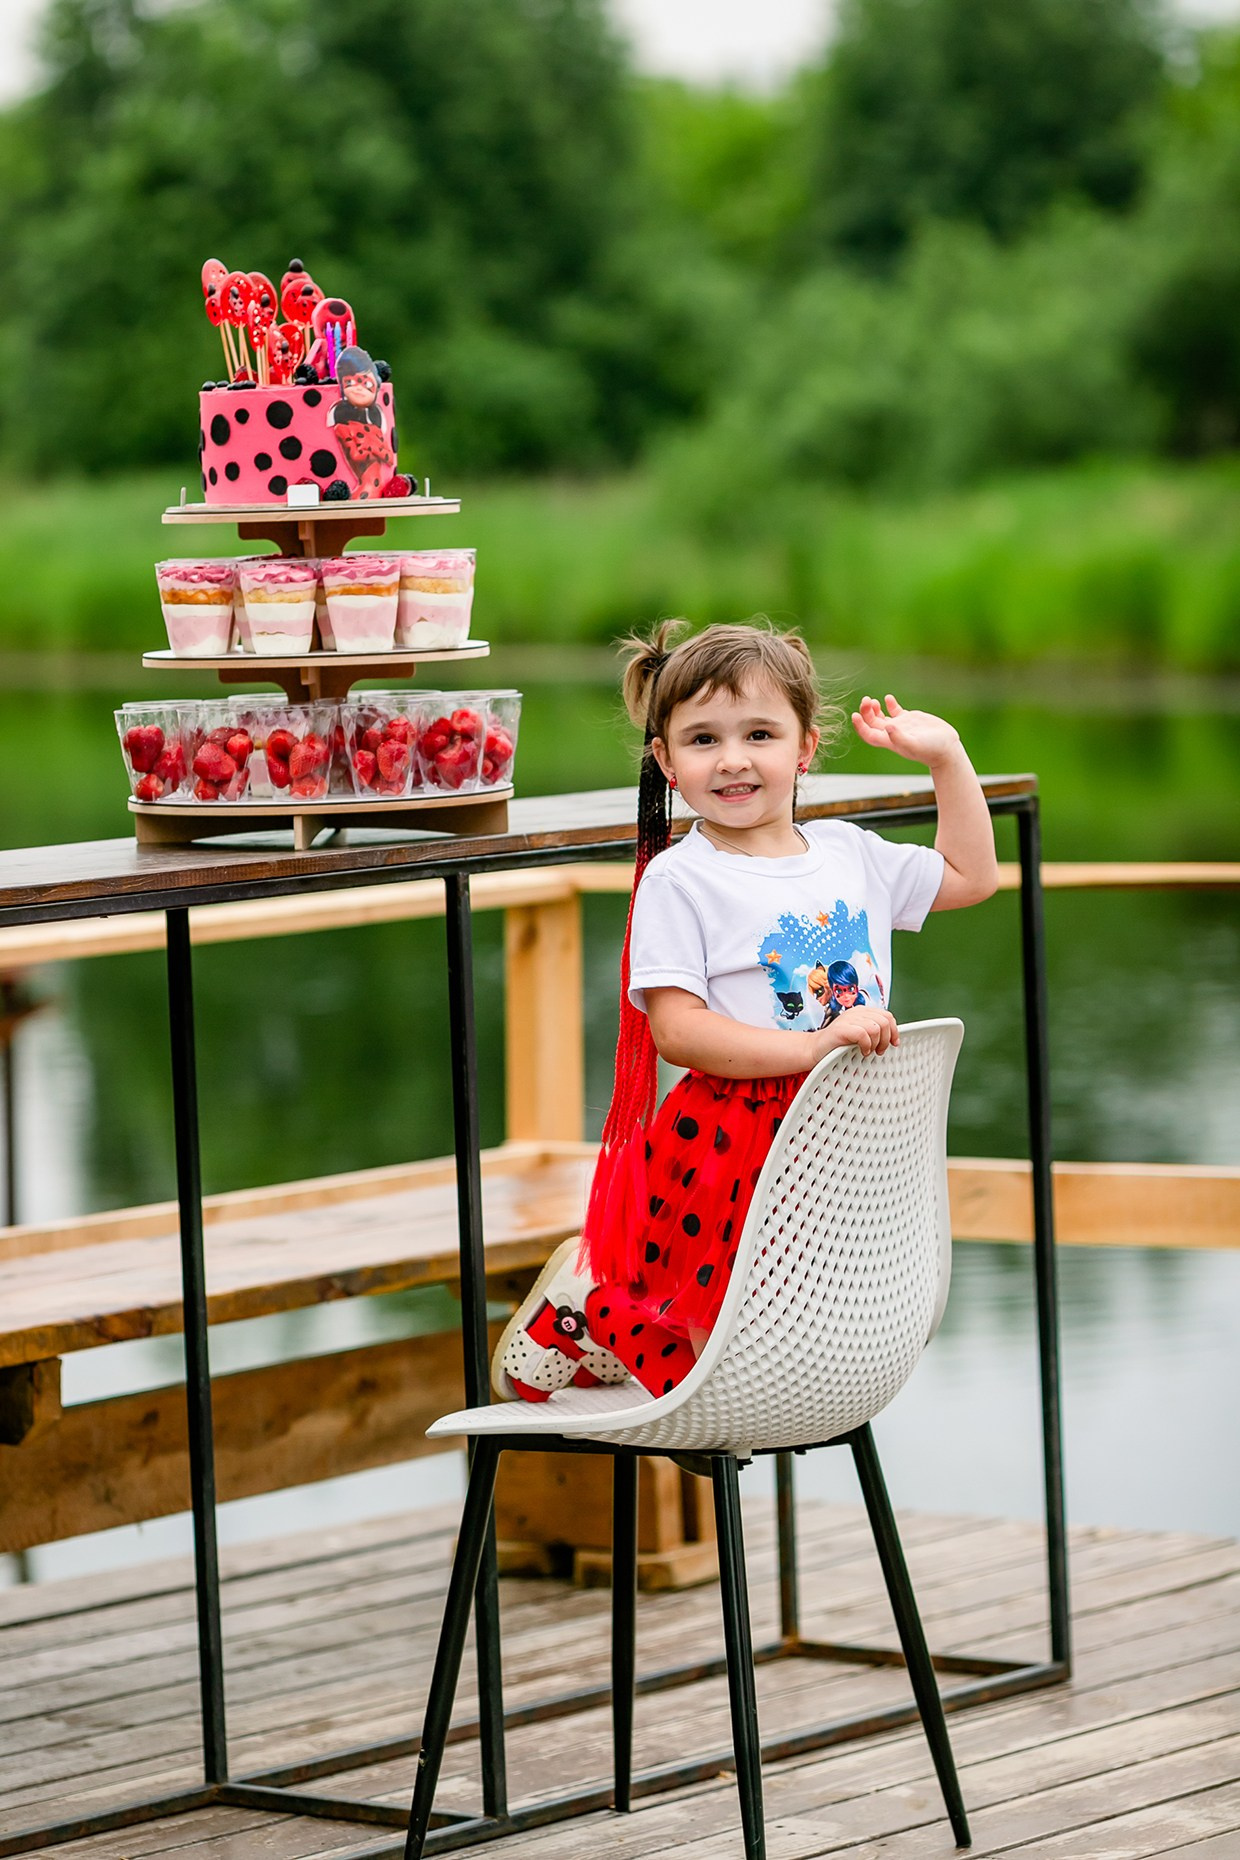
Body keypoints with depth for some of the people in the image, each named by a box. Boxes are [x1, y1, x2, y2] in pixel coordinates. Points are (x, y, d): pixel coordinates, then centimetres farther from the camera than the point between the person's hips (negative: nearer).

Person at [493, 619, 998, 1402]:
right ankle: (578, 1306, 19)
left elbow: (971, 876, 25)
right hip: (729, 1145, -6)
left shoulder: (848, 854, 11)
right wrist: (814, 1046, -25)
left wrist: (946, 756, 16)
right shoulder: (679, 881, -7)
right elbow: (676, 1030, -16)